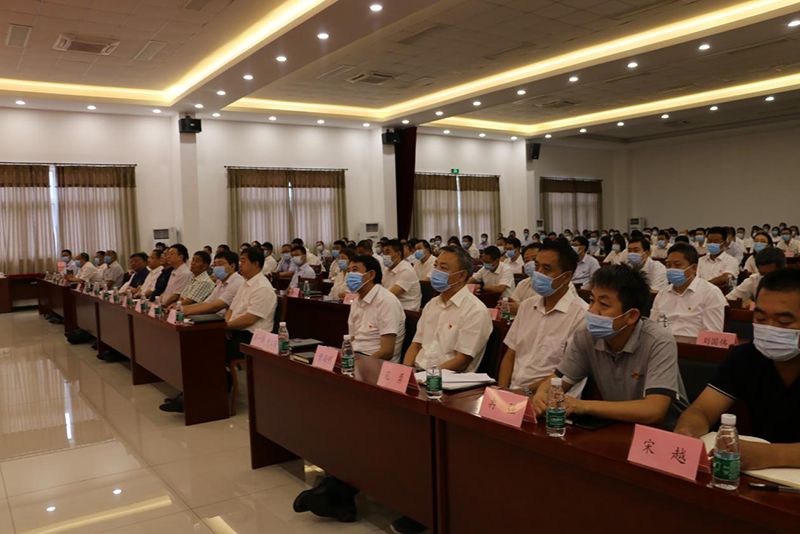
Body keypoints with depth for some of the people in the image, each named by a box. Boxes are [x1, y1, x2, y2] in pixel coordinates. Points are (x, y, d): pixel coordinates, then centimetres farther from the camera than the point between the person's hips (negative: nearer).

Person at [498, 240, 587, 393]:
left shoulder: (581, 314, -8)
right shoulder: (526, 305, 12)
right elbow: (510, 356, 12)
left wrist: (526, 391, -13)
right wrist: (502, 391, -2)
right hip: (512, 391, 6)